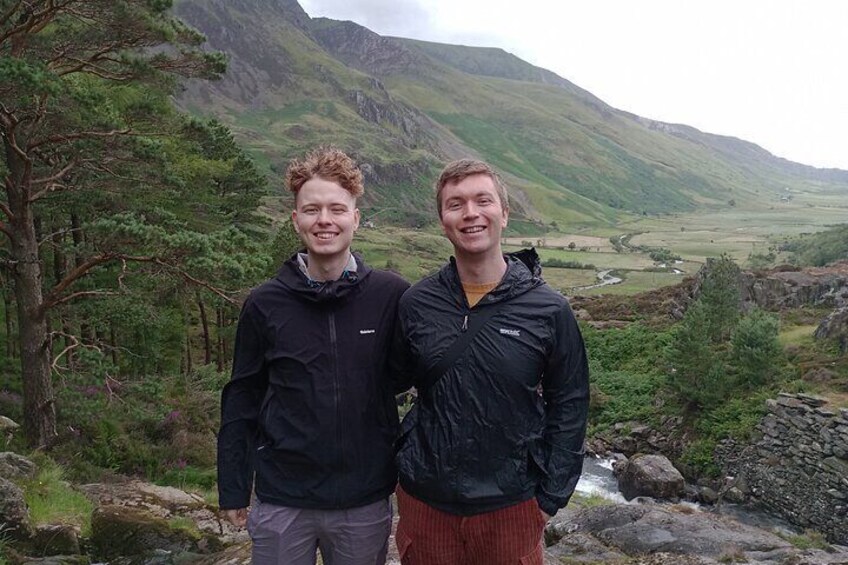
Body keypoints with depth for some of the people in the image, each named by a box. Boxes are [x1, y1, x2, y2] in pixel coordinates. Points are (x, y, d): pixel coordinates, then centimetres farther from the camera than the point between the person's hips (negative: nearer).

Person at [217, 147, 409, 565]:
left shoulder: (392, 295, -9)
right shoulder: (265, 304, -6)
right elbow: (241, 402, 1)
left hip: (365, 504, 0)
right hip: (280, 503, 0)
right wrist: (233, 491, 4)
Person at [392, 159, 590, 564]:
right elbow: (392, 382, 9)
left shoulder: (549, 310, -9)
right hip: (424, 503, 2)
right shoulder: (415, 303, -4)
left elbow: (569, 405, -2)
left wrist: (550, 497, -3)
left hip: (511, 507, -1)